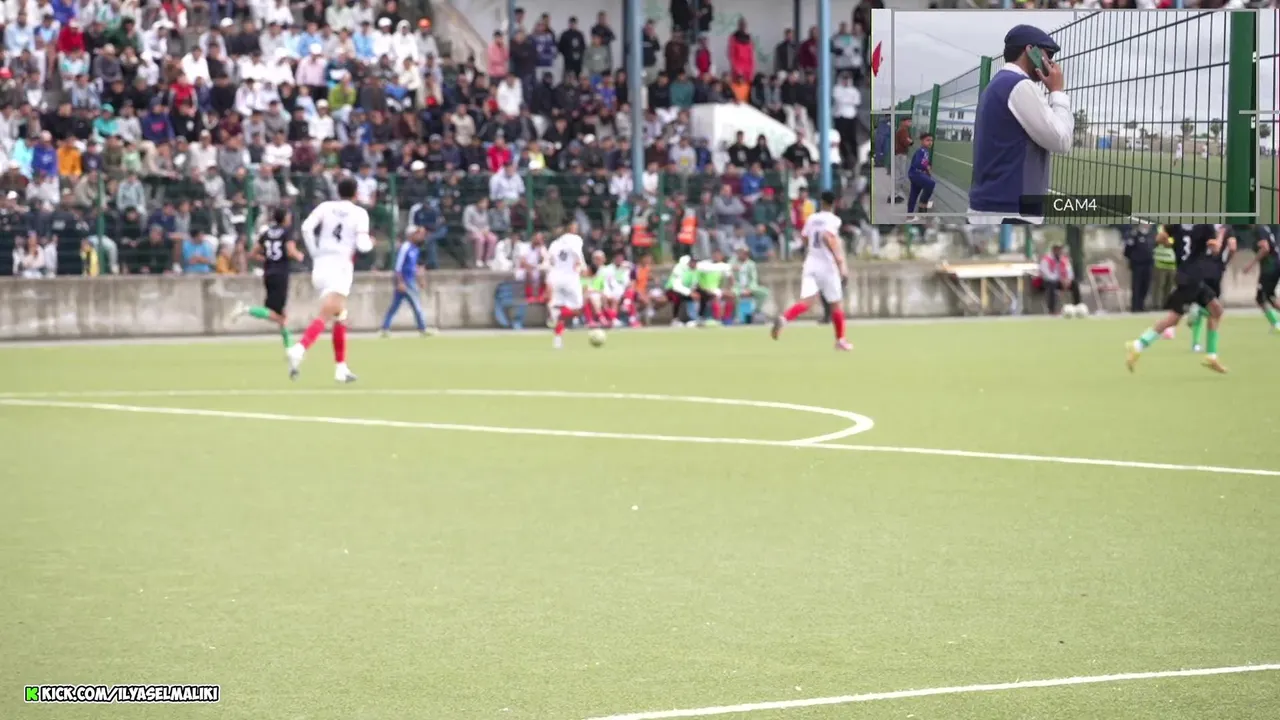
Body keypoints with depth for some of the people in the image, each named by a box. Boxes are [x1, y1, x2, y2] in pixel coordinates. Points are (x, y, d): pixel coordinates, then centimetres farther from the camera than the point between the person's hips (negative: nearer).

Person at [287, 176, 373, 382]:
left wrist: (314, 254, 4)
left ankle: (341, 367, 20)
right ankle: (300, 348, -42)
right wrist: (370, 242, 14)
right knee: (325, 316, -17)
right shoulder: (360, 213, 0)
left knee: (340, 317, 19)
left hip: (321, 265, 5)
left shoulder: (325, 207, 8)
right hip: (340, 267, -5)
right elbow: (362, 245, -9)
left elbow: (306, 228, -6)